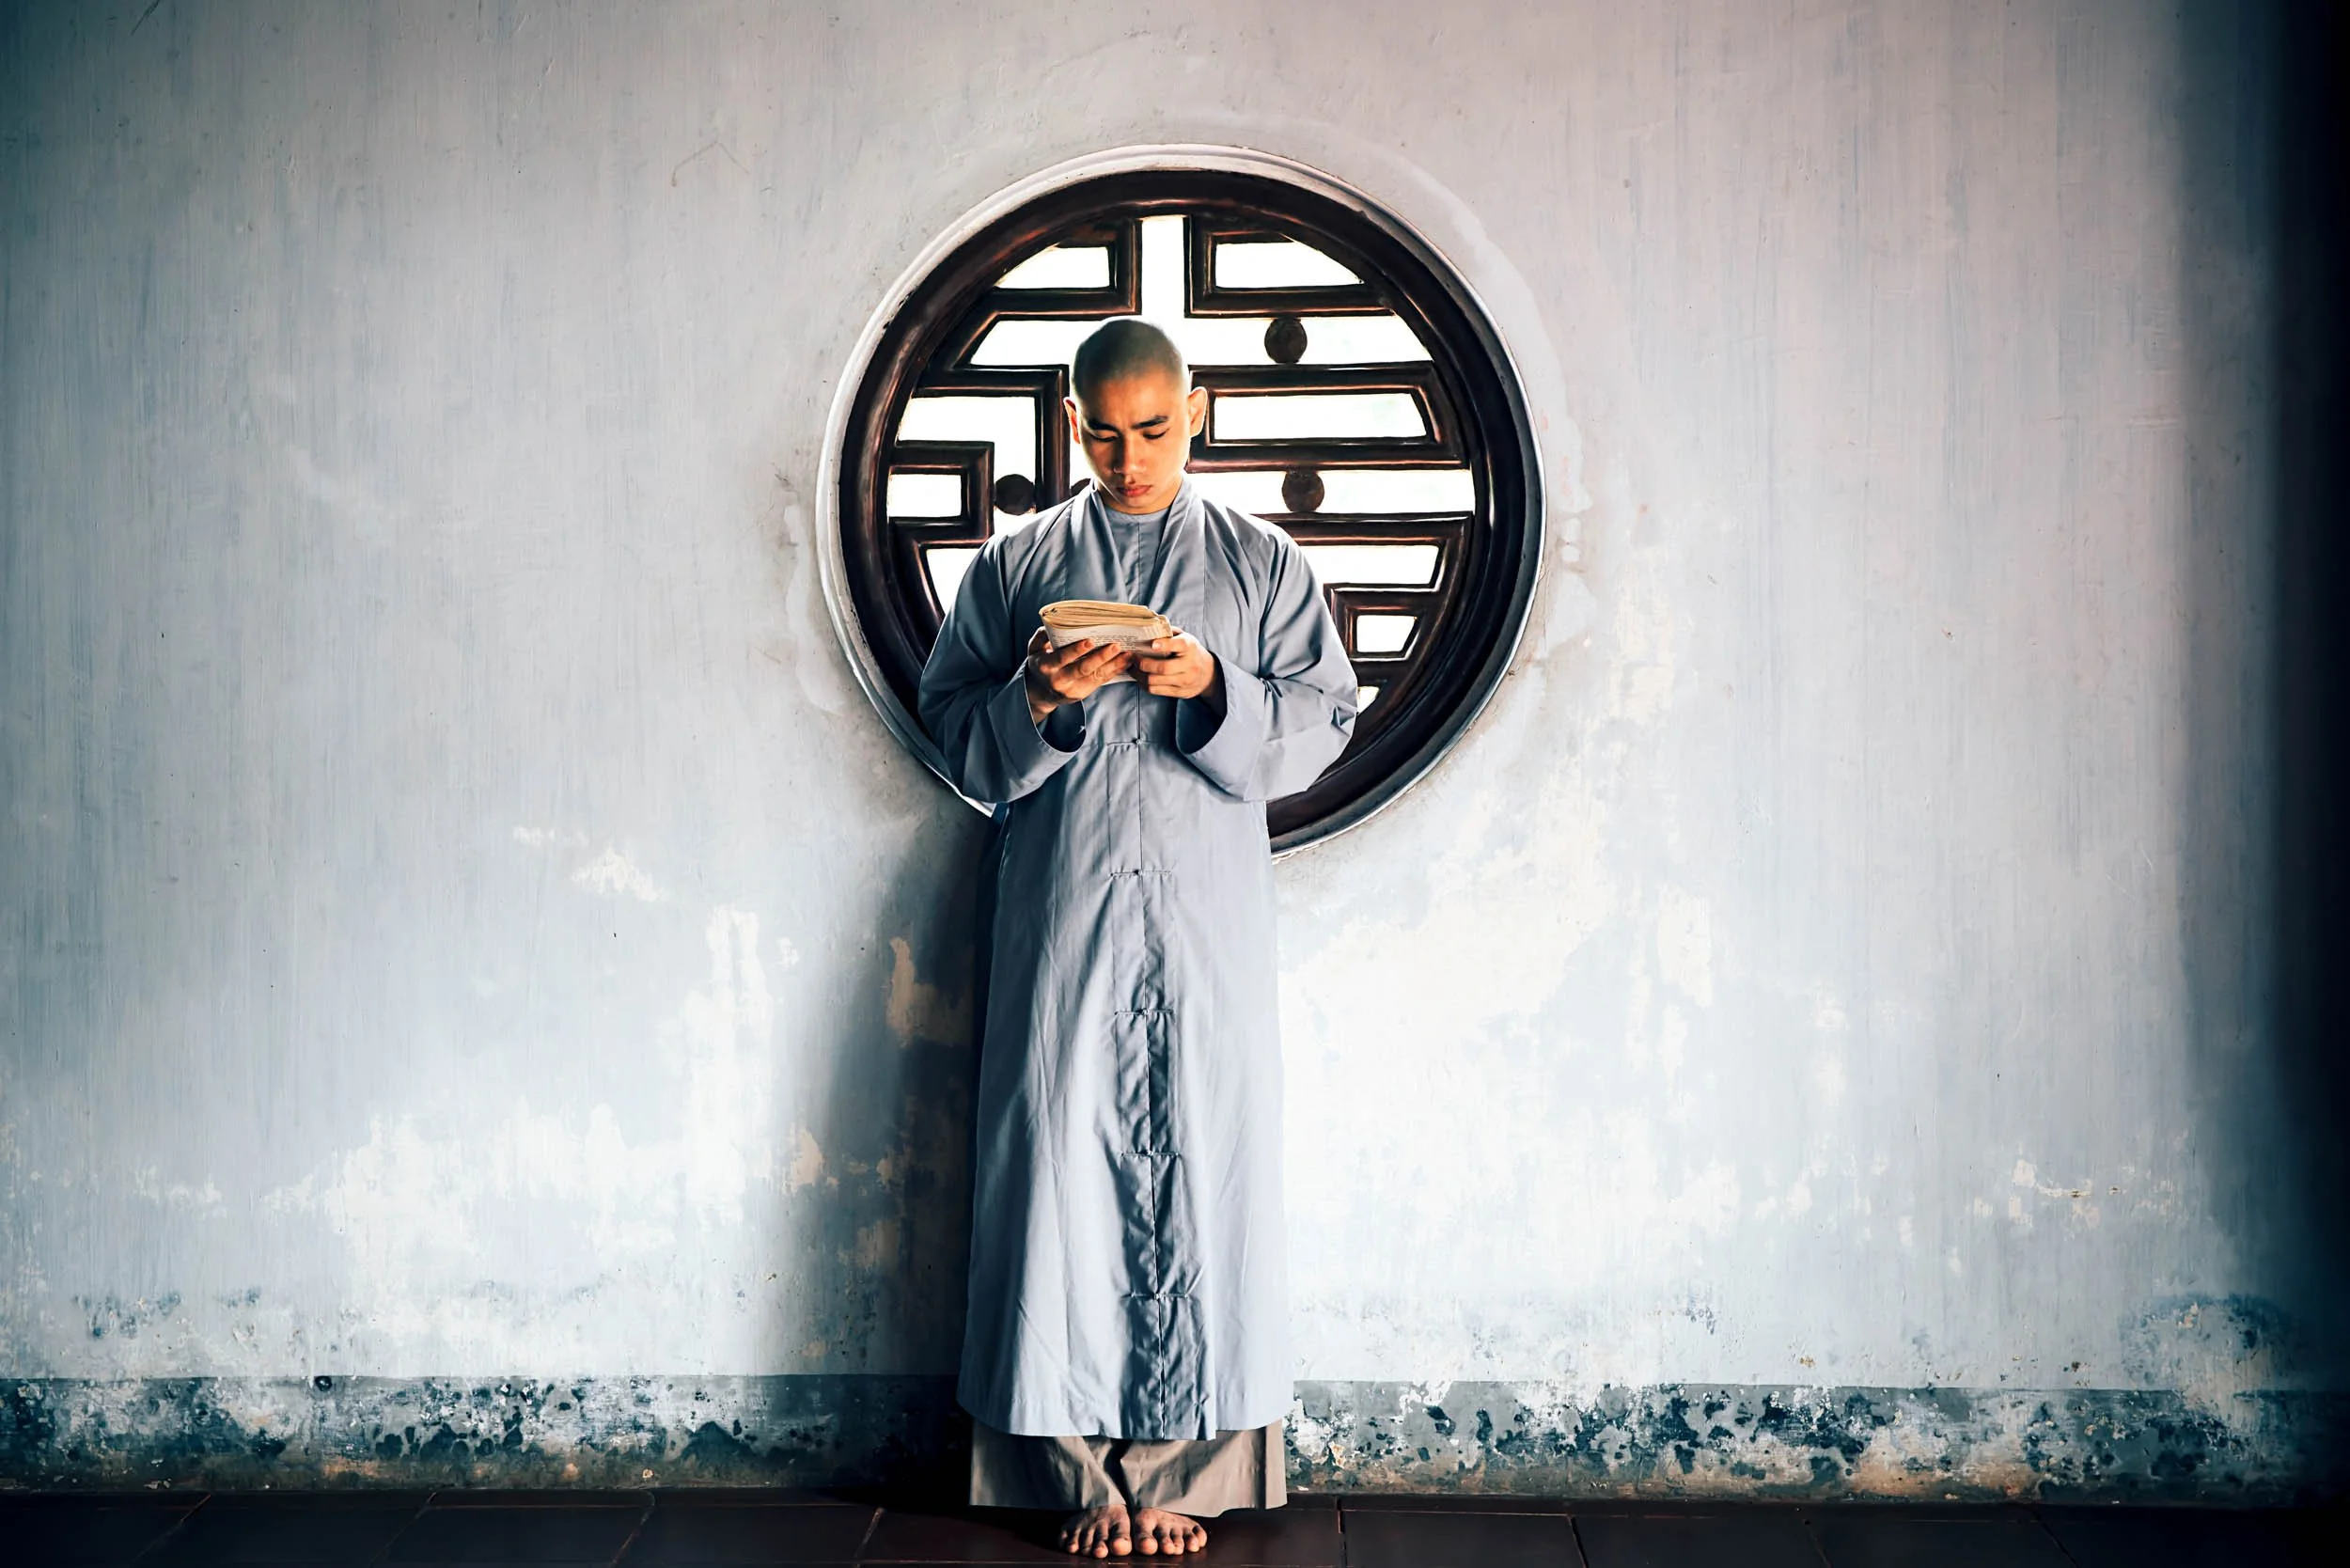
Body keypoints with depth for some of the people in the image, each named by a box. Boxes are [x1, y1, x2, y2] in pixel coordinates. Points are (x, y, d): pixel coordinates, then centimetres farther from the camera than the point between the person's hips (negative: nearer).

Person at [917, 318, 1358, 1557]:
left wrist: (1216, 690, -14)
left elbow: (1321, 724, 3)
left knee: (1203, 1169, 0)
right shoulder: (1014, 566, 9)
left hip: (1207, 917, 0)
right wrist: (1037, 698, -13)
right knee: (1062, 1167, 0)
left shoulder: (1263, 564, 8)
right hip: (1058, 920, 1)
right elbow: (953, 732, 7)